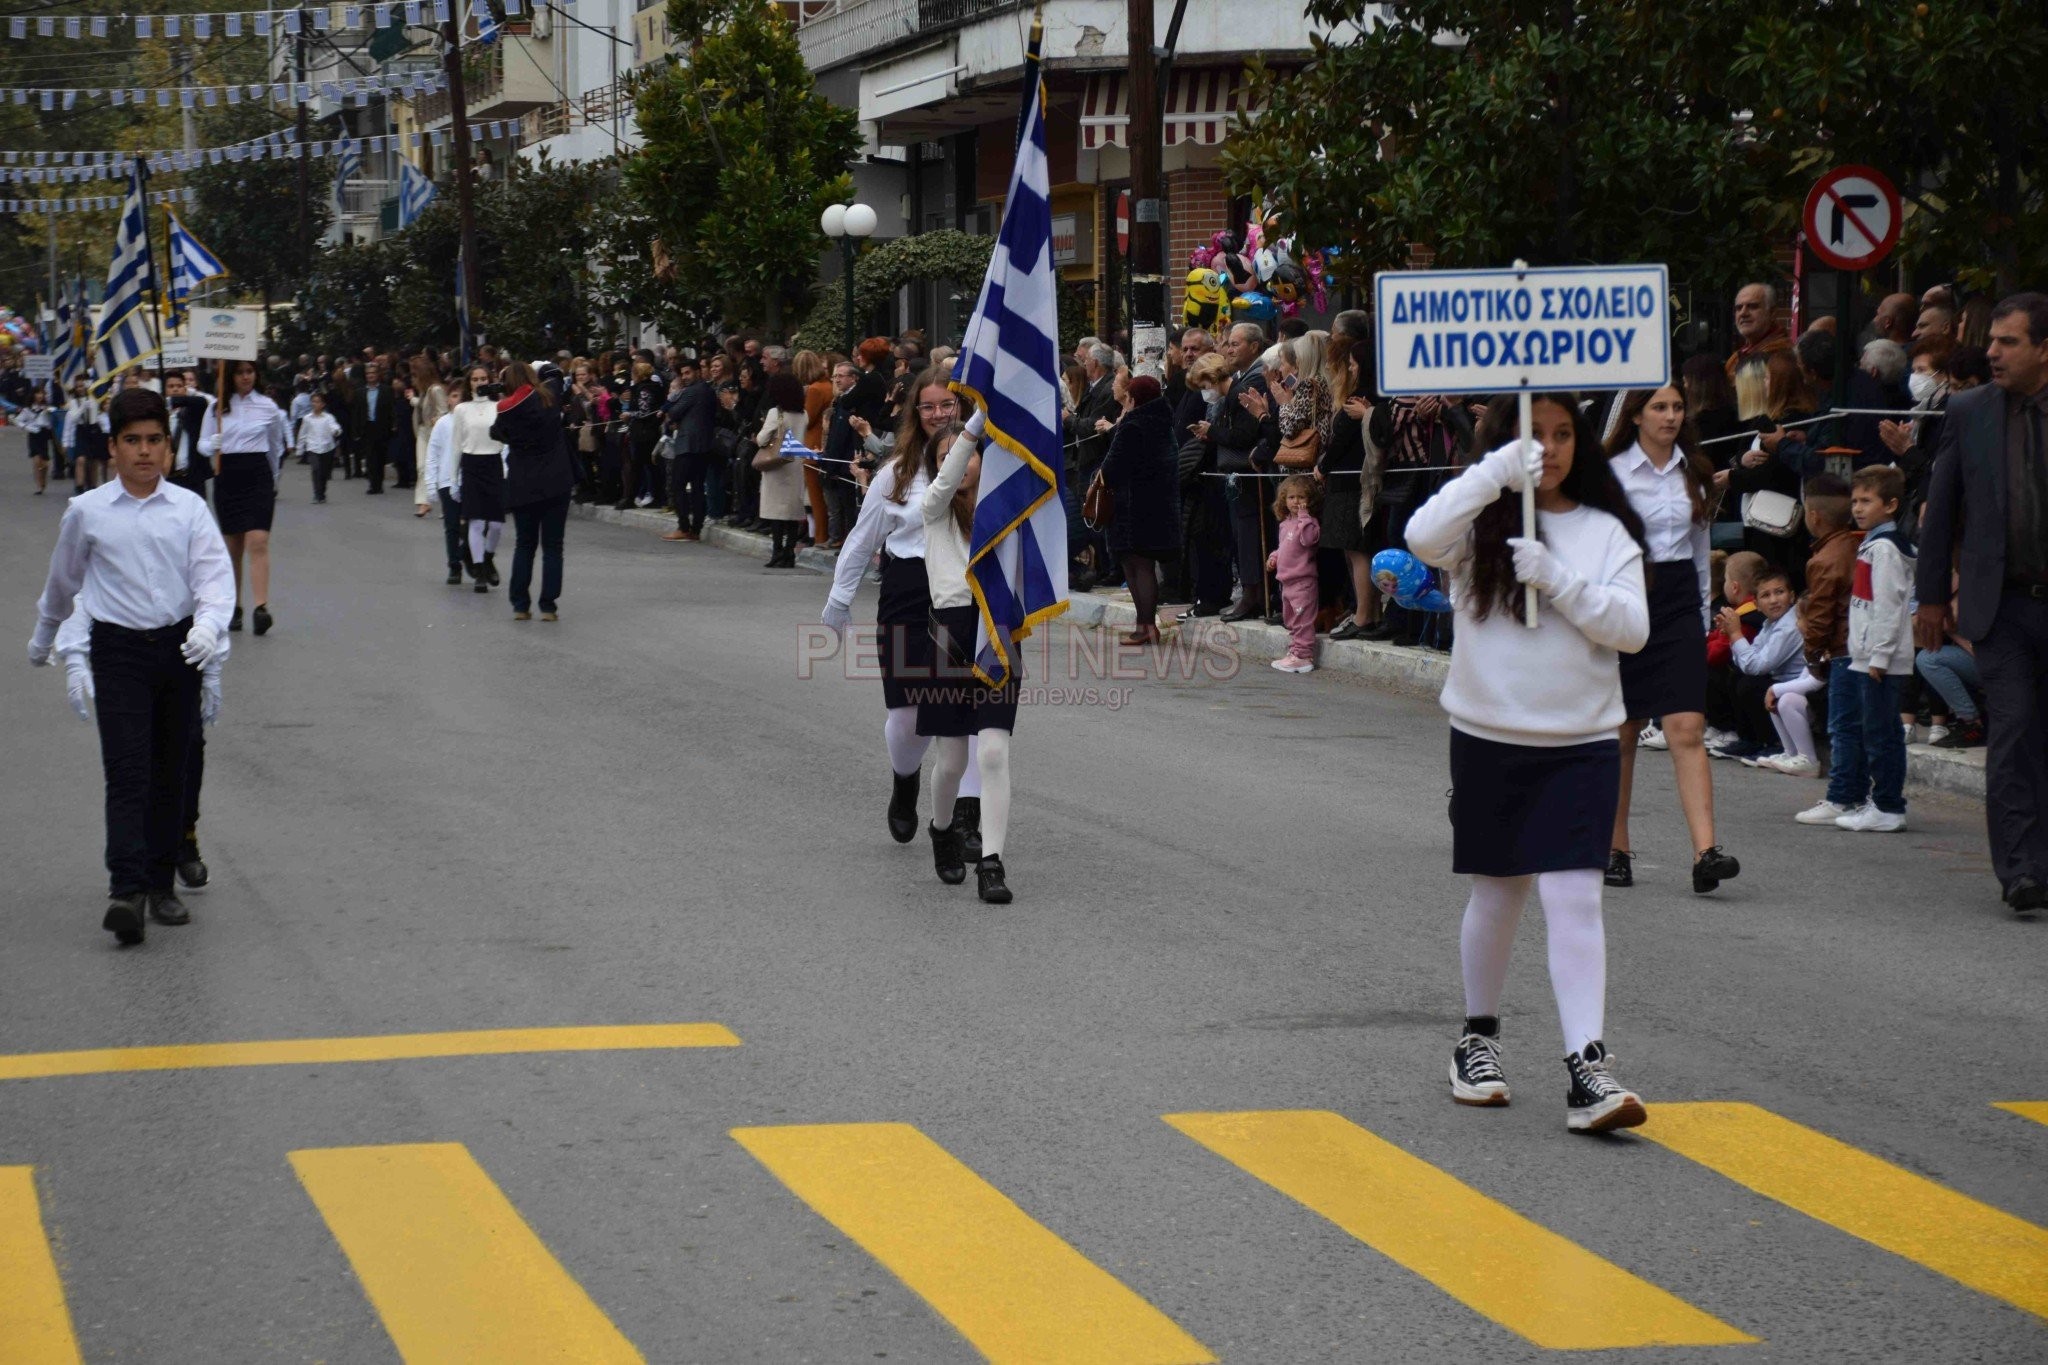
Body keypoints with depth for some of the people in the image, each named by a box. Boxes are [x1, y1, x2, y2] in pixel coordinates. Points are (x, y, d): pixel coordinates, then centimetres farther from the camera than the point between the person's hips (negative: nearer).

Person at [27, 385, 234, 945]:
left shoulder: (189, 508, 1)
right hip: (118, 647, -2)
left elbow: (215, 575, -6)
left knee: (171, 772, 8)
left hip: (179, 646, 2)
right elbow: (62, 580, 16)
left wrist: (209, 626, -26)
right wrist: (43, 638, 29)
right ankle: (126, 891, -20)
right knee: (127, 772, -12)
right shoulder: (88, 512, 1)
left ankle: (161, 882, 18)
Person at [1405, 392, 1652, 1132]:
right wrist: (1497, 473, -25)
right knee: (1497, 892, 13)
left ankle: (1587, 1069, -15)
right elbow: (1422, 538, -21)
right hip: (1489, 737, 0)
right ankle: (1478, 1038, 32)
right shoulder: (1480, 523, 1)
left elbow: (1632, 627, -7)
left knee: (1573, 897, -11)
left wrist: (1557, 579, -18)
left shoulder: (1607, 532, 3)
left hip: (1581, 744, 0)